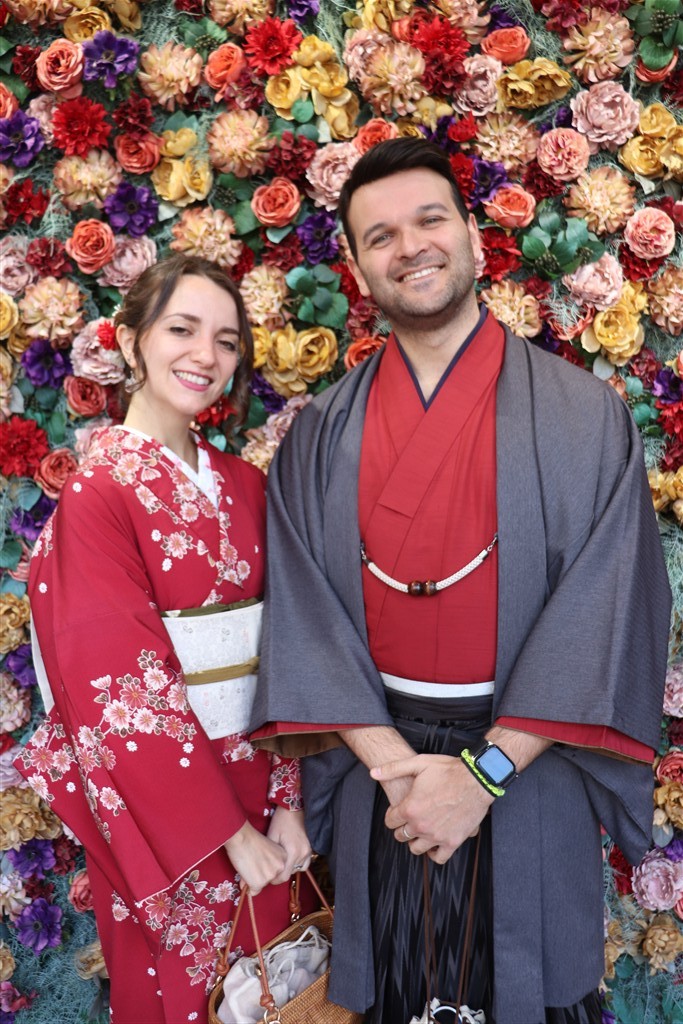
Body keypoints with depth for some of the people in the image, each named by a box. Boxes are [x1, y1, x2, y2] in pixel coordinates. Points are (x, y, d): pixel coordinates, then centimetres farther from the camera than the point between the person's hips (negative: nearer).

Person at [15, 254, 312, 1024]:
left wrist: (286, 802, -3)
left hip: (253, 777, 6)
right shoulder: (99, 491, -14)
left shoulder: (244, 486, 3)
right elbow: (122, 688, -18)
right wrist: (226, 832, -16)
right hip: (155, 800, -5)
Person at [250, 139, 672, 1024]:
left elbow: (603, 609, -13)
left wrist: (486, 770, -17)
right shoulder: (321, 434, -2)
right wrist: (394, 763, -15)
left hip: (528, 764, -1)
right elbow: (303, 613, -6)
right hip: (377, 763, 2)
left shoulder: (582, 415, -8)